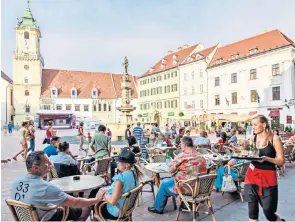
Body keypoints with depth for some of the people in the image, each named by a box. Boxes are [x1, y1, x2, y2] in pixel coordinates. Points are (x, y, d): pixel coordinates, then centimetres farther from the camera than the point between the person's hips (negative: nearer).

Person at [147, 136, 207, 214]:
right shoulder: (201, 157, 0)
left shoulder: (183, 155, -18)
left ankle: (158, 208, 31)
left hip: (187, 188, -7)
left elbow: (171, 169, -10)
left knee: (164, 183, 15)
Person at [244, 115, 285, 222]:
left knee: (269, 213, 8)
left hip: (268, 177, -3)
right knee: (252, 211, 5)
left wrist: (266, 158, -24)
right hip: (252, 175, 3)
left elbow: (281, 161, -8)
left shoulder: (274, 139, -8)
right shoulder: (253, 139, 4)